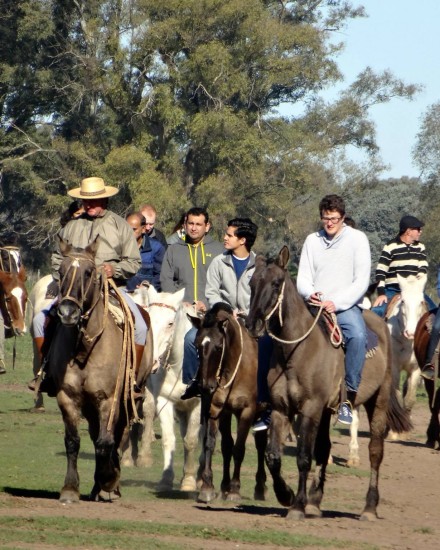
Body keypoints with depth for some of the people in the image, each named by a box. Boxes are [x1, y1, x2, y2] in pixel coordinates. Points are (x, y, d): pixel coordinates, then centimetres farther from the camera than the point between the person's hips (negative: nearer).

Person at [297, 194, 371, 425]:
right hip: (315, 307, 3)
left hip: (346, 307, -3)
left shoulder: (357, 239, 1)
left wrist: (336, 303, -19)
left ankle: (348, 398, -32)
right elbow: (303, 278, 9)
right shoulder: (312, 240, 12)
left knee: (358, 336, -36)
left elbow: (361, 280, -6)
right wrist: (310, 293, -16)